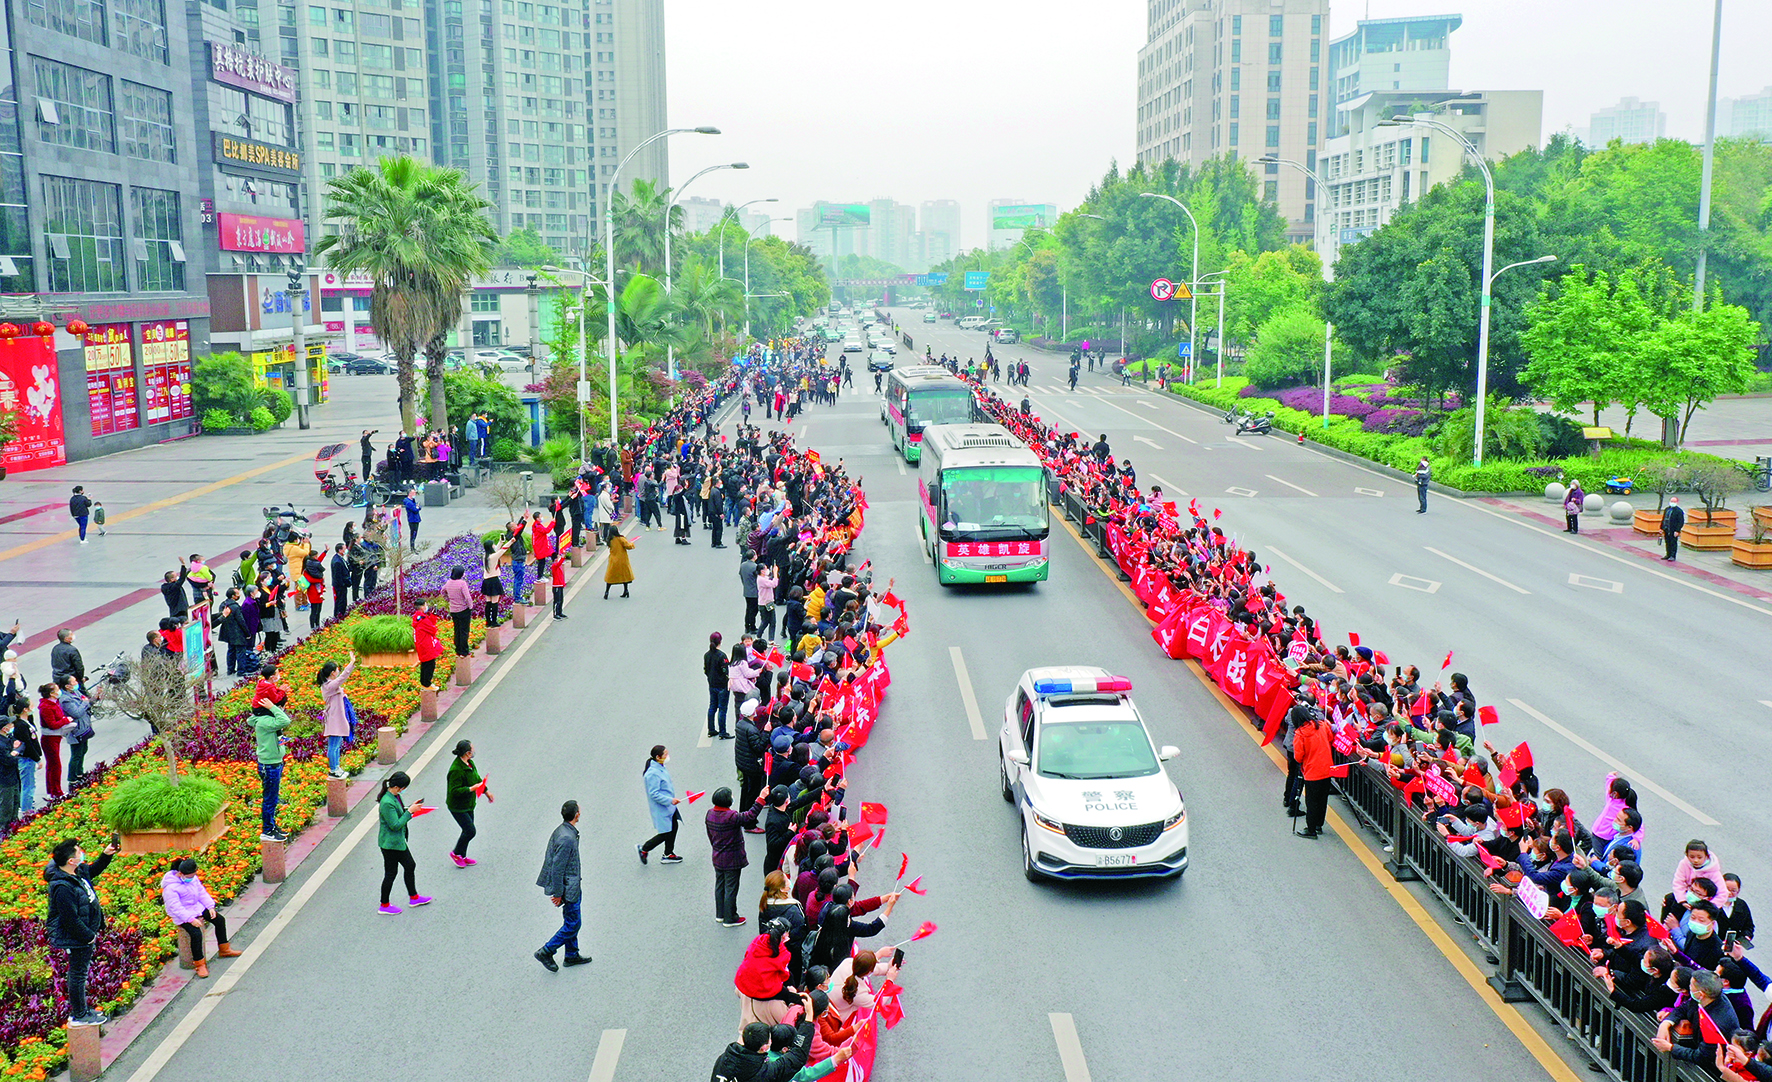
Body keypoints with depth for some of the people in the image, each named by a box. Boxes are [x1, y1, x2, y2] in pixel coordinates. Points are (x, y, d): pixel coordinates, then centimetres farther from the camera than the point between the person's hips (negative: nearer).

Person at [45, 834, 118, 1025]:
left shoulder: (78, 872, -2)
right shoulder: (62, 887, -31)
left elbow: (93, 870, 25)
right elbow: (71, 920, -27)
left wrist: (106, 855, 11)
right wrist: (89, 936, -17)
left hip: (85, 933, 10)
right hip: (77, 939, -10)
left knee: (79, 972, 22)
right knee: (78, 974, 5)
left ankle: (81, 1009, 37)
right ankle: (79, 1016, 20)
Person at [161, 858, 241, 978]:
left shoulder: (193, 878, -1)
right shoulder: (170, 888, -25)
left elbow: (202, 892, 9)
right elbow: (176, 908, -27)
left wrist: (210, 907, -2)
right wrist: (191, 919, -30)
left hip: (197, 908, 8)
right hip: (182, 915, -8)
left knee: (220, 920, 4)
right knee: (196, 934, -29)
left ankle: (224, 950, 21)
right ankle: (200, 964, -13)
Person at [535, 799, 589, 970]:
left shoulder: (561, 830, 2)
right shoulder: (566, 838, -29)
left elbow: (555, 863, 14)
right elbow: (557, 868, -25)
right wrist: (558, 893, -18)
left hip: (572, 884, 10)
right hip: (568, 888, -10)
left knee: (572, 921, 21)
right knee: (573, 924, 2)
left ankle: (572, 955, 34)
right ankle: (546, 952, 11)